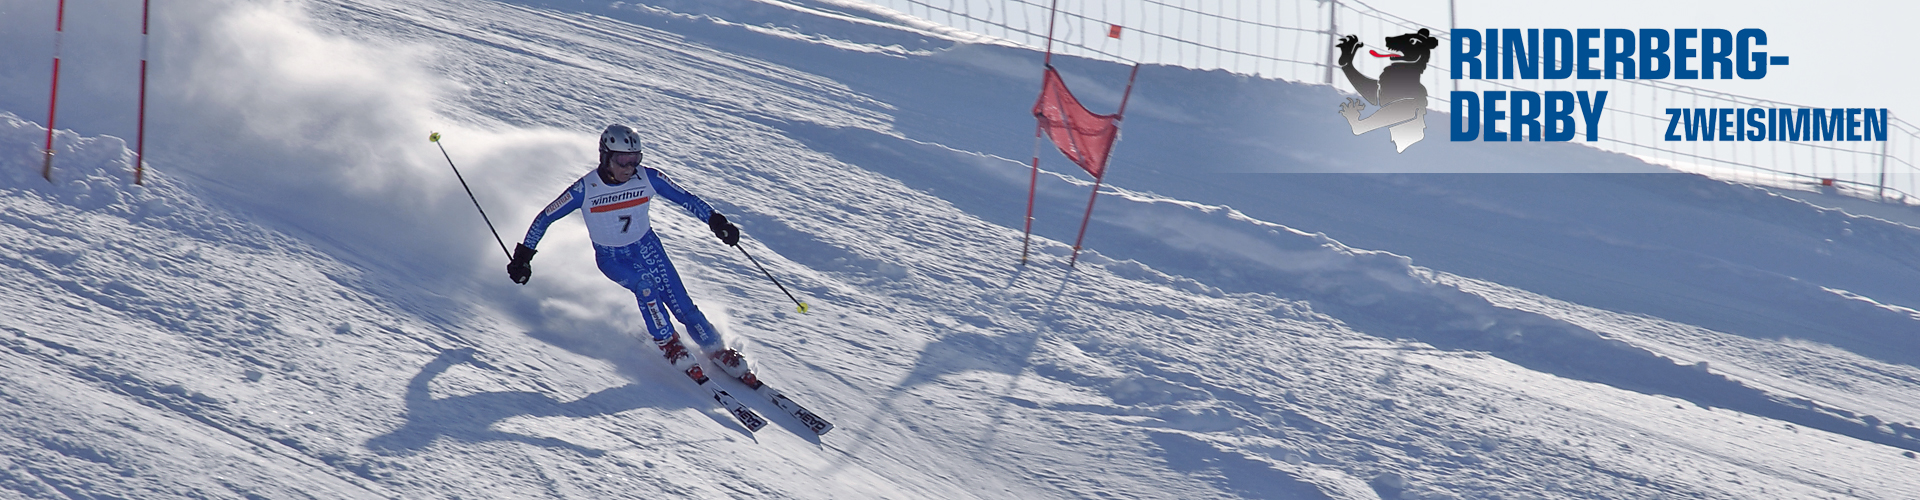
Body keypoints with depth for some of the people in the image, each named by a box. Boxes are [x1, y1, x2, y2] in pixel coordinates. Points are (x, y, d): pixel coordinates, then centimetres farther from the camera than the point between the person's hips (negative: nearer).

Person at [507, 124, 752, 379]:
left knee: (680, 303, -10)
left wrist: (716, 221, -18)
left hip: (646, 247, 2)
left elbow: (686, 199, -7)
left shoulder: (648, 178, -18)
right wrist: (523, 257, -15)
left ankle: (717, 351, 5)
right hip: (610, 258, -2)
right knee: (645, 284, -29)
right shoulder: (585, 189, -23)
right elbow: (544, 219, -14)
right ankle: (669, 345, -13)